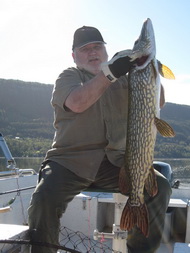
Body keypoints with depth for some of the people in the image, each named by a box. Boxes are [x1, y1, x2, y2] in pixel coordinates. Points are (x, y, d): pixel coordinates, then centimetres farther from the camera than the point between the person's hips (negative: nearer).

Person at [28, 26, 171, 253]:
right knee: (45, 197, -28)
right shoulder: (68, 77, 8)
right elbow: (77, 103, -15)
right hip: (71, 160, -2)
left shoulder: (122, 79, 17)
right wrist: (109, 72, -22)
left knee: (159, 187, -19)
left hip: (116, 160, 3)